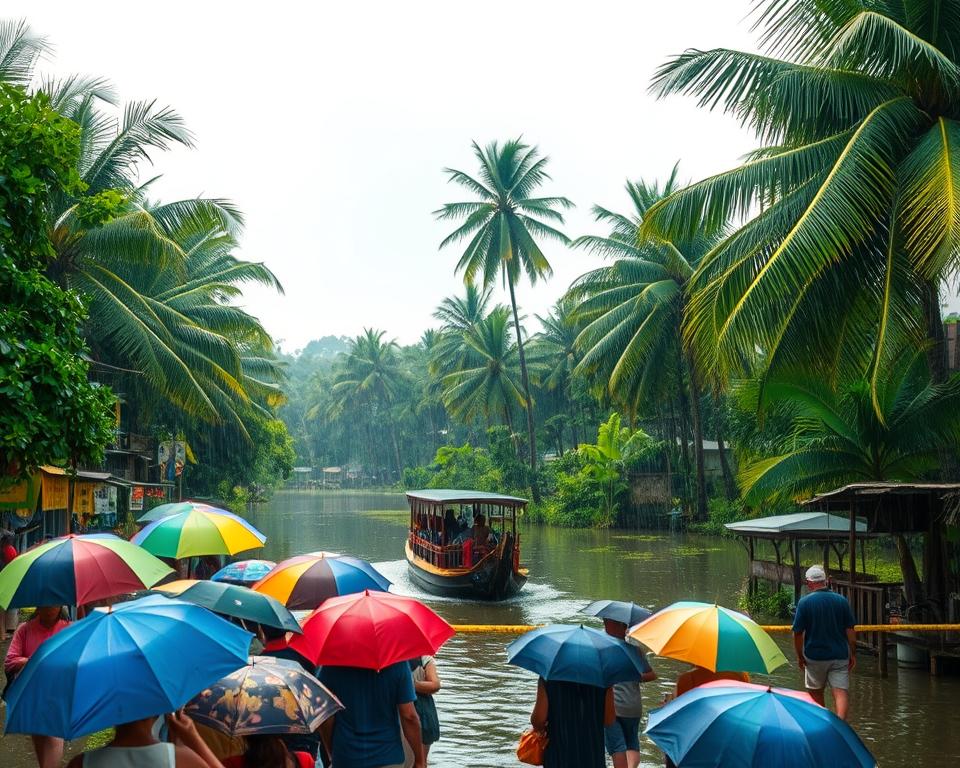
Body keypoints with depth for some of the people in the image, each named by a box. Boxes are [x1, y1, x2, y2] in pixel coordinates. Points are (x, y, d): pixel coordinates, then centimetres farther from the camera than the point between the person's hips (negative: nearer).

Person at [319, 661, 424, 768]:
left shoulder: (332, 666, -7)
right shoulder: (398, 663, -11)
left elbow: (326, 718, -4)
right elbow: (409, 716, -10)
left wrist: (332, 753, 12)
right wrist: (419, 759, 0)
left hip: (347, 759, 1)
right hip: (387, 757, -1)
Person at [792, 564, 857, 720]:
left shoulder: (804, 602, -8)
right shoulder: (841, 600, -1)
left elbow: (798, 632, -8)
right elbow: (850, 631, 1)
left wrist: (799, 656, 4)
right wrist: (853, 654, 10)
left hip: (815, 657, -1)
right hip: (840, 656, 1)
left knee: (816, 694, 16)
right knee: (841, 692, -3)